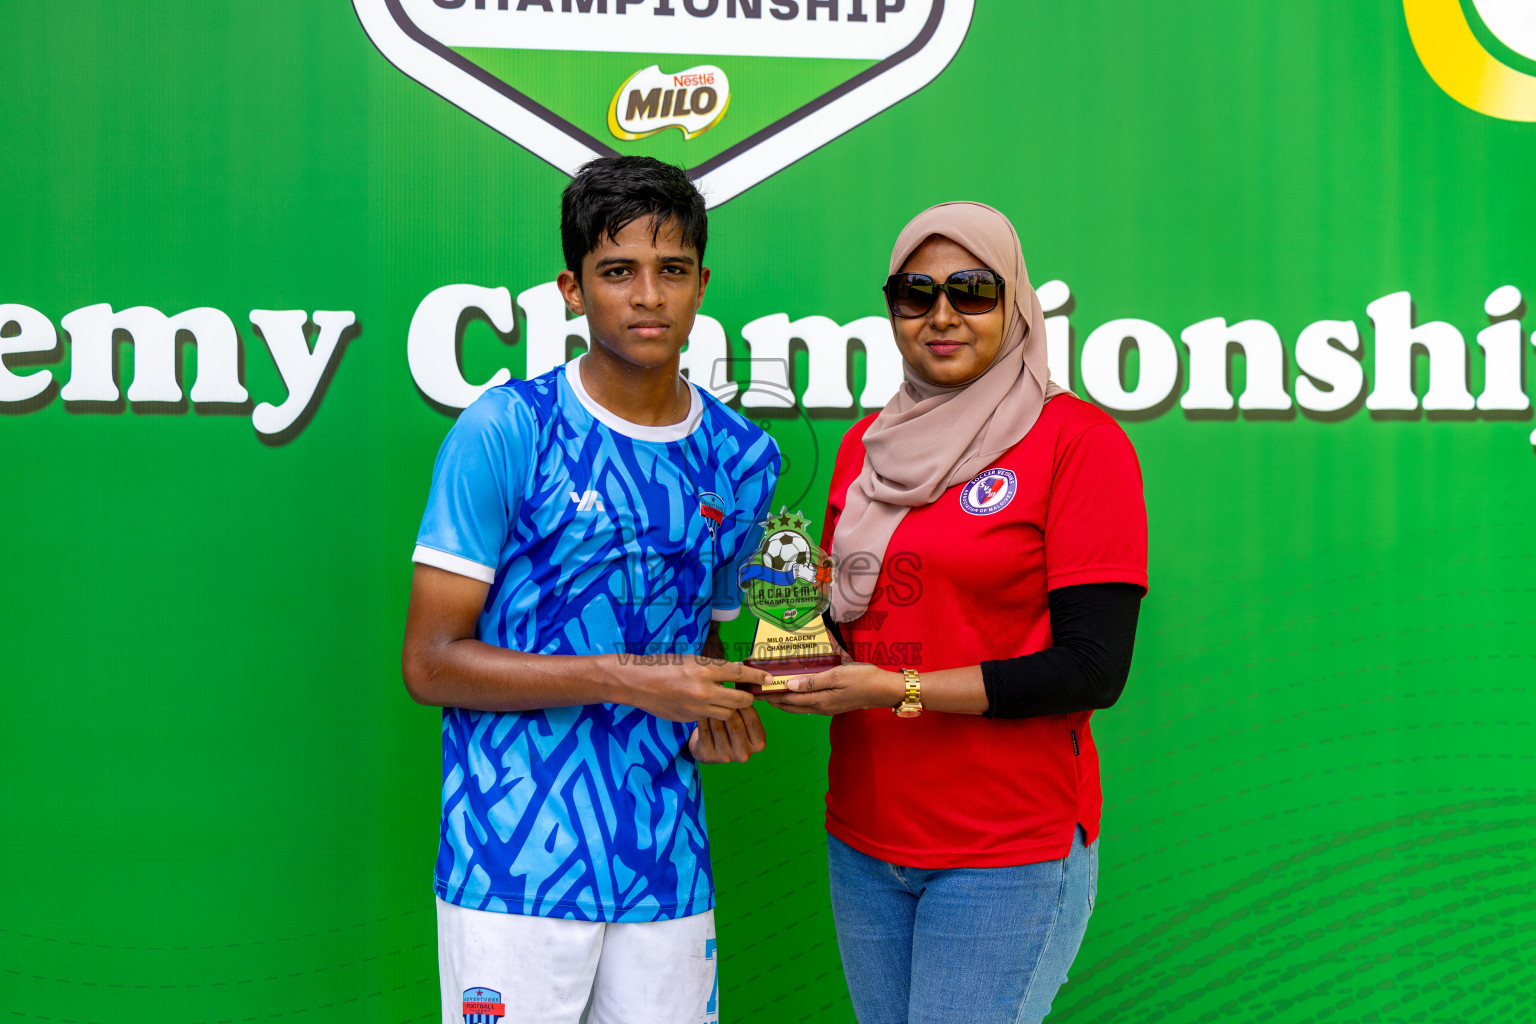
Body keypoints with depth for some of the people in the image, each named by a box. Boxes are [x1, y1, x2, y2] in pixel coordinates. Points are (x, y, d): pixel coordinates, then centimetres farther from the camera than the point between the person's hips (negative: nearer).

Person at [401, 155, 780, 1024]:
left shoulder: (744, 458, 7)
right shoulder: (505, 431, -8)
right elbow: (431, 662, -9)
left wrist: (718, 711, -3)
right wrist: (626, 677, -18)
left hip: (669, 869, 4)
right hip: (515, 864, -4)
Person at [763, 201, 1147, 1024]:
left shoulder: (1078, 440, -9)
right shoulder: (867, 445, 9)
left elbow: (1093, 669, -14)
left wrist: (899, 690, -17)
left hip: (1007, 851, -5)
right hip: (864, 836, 6)